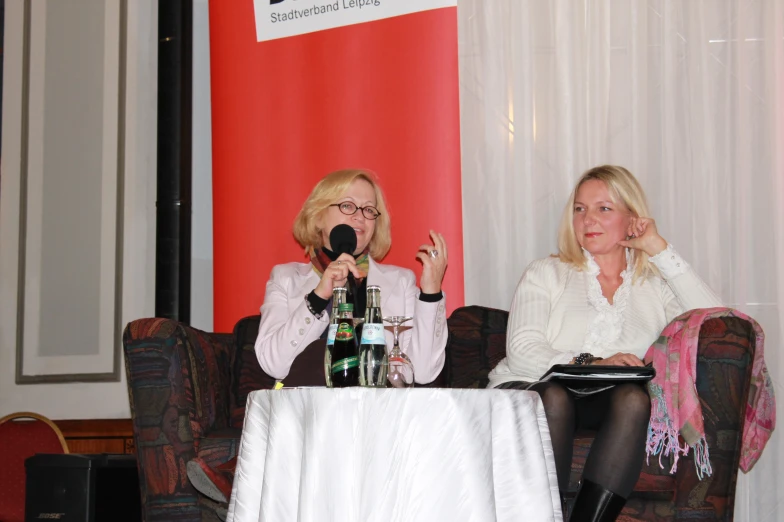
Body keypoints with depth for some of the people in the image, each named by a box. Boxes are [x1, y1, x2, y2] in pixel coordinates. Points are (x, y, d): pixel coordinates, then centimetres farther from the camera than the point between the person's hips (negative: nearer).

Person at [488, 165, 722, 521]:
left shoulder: (655, 285, 19)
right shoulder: (547, 274, 15)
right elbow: (521, 351, -1)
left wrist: (660, 250, 4)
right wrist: (590, 365, -18)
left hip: (611, 410, 1)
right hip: (533, 390, -1)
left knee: (633, 397, -32)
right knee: (554, 396, -35)